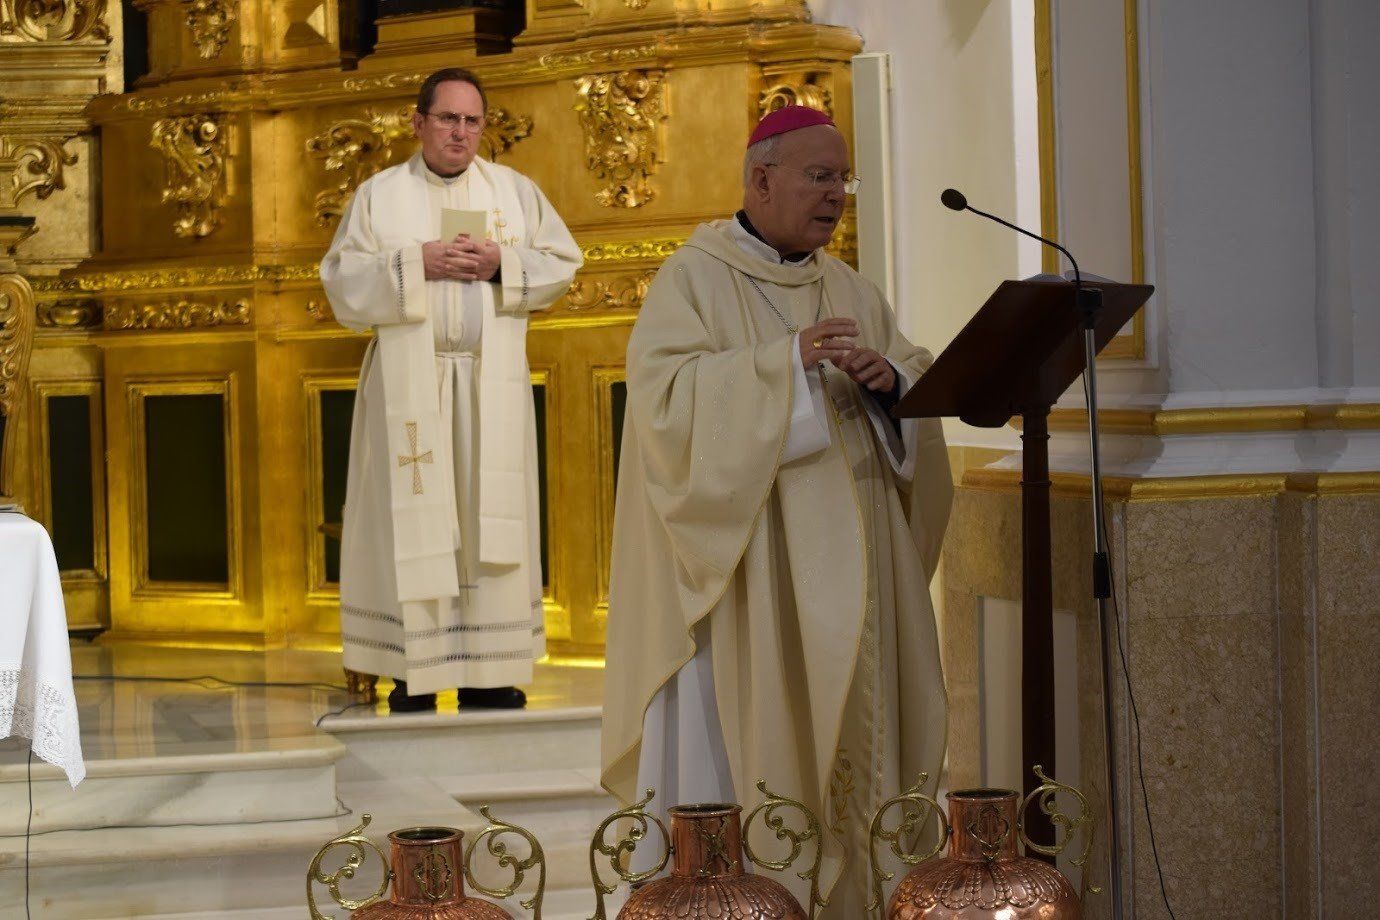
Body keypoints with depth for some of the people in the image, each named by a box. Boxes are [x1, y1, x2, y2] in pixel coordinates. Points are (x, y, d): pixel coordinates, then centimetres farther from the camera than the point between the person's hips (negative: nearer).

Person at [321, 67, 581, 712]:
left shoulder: (515, 190, 12)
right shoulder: (379, 194, 7)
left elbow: (561, 265, 9)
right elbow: (343, 283, -1)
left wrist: (502, 265, -8)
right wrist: (416, 264, -13)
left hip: (492, 388, 2)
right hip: (410, 386, -1)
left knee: (488, 522, 0)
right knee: (414, 527, -4)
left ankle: (488, 672, 5)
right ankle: (415, 676, 1)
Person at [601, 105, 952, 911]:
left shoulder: (850, 289, 16)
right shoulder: (694, 277, -3)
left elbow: (921, 378, 13)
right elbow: (663, 391, -17)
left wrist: (891, 379, -10)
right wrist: (787, 360, -24)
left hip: (840, 562, 6)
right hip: (742, 565, -6)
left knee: (847, 735, 6)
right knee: (738, 737, -7)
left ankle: (844, 895, 13)